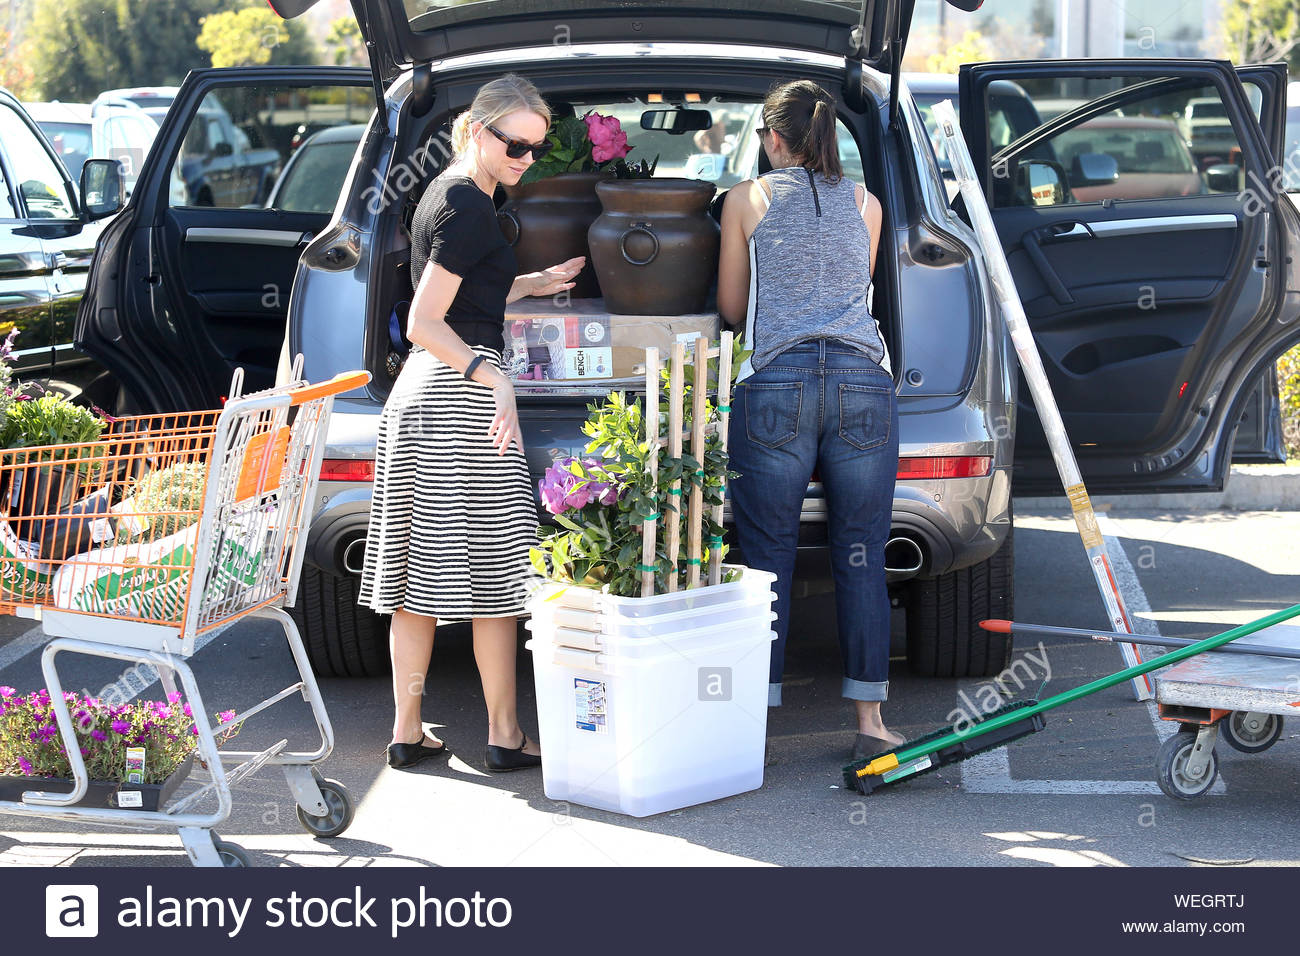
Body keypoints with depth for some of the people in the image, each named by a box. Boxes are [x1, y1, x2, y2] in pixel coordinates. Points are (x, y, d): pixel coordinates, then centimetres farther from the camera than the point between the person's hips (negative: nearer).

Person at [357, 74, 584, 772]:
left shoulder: (444, 194, 17)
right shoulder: (470, 207, -13)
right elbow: (423, 324, -18)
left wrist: (534, 284, 32)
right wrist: (491, 375, -27)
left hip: (417, 395, 10)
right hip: (461, 398, -10)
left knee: (419, 566, 10)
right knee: (495, 569, -2)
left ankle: (407, 731, 14)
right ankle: (505, 736, 4)